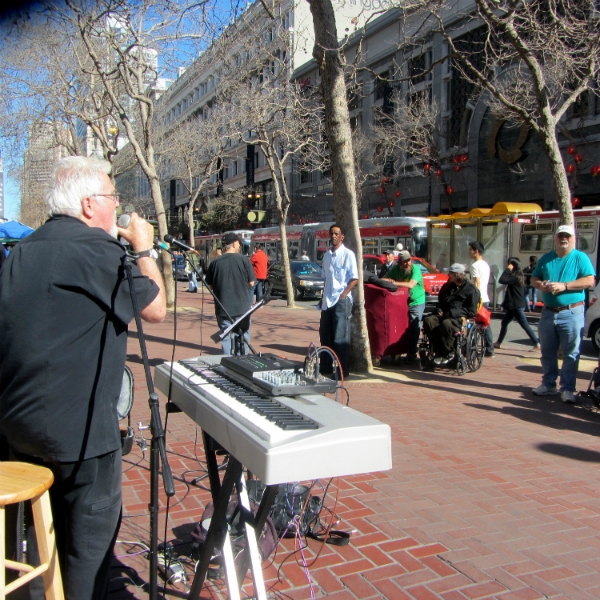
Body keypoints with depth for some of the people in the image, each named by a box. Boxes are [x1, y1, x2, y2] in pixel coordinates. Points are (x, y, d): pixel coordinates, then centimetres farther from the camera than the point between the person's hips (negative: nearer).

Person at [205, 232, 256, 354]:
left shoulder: (215, 262, -2)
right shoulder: (244, 260, -7)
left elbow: (210, 285, 3)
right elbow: (251, 283, -5)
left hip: (223, 307, 1)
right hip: (242, 306, -1)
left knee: (226, 337, 8)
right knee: (242, 337, 13)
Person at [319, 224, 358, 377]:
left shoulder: (348, 254, -5)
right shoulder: (327, 255, 14)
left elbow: (354, 279, -8)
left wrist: (343, 294, -16)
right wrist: (322, 298, 14)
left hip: (342, 300, -6)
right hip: (327, 301, 6)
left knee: (340, 337, -4)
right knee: (325, 336, 11)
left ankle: (342, 370, 3)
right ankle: (325, 367, 21)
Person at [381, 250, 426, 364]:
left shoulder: (415, 269, -16)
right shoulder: (396, 269, 0)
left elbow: (410, 285, -28)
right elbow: (383, 279, -2)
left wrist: (394, 282, -26)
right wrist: (388, 281, -25)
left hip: (416, 302, -5)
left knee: (414, 328, -11)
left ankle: (411, 353, -5)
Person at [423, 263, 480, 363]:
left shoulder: (471, 290, -1)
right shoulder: (447, 286, 21)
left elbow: (471, 312, -8)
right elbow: (440, 302, 35)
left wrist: (452, 313, -15)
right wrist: (440, 310, 11)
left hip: (461, 319, -6)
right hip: (445, 315, 7)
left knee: (446, 324, -39)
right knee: (428, 321, -24)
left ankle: (448, 353, -21)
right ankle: (439, 351, -24)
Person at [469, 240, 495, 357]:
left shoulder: (475, 265, -12)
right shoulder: (486, 265, 16)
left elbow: (477, 284, -17)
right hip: (485, 298, 9)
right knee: (486, 325, 10)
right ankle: (489, 350, 13)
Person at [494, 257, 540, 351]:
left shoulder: (515, 277, -19)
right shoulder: (517, 276, 12)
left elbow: (502, 280, -29)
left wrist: (507, 269, -20)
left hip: (517, 306, -10)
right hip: (514, 305, 10)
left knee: (525, 325, -6)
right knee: (504, 322, 15)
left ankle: (537, 344, -2)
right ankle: (499, 342, 23)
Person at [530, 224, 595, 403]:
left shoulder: (580, 257, -2)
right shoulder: (546, 258, 12)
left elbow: (589, 281, -12)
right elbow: (534, 278, 15)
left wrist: (564, 286, -20)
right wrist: (540, 285, -8)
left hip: (571, 313, -4)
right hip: (548, 312, 5)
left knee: (571, 354, -1)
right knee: (547, 352, 12)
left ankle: (567, 389, 5)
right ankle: (548, 384, 24)